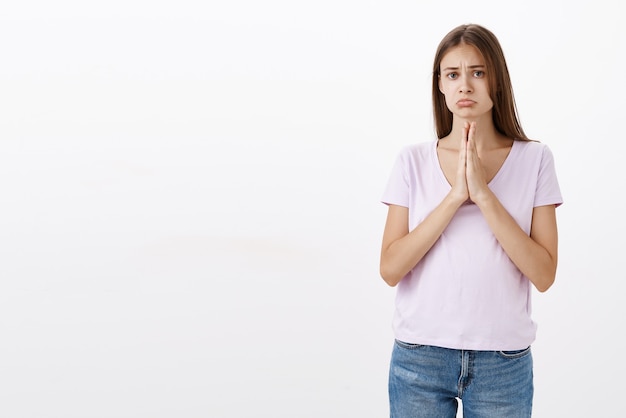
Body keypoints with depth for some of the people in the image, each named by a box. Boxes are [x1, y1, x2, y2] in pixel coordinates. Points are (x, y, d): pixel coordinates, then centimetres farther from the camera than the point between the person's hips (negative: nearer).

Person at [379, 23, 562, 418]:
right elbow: (391, 269, -8)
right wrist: (455, 196, -16)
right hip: (420, 357, 1)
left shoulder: (534, 159, -3)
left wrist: (483, 194, -17)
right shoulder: (414, 160, 0)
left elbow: (543, 274, -10)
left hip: (503, 365, 0)